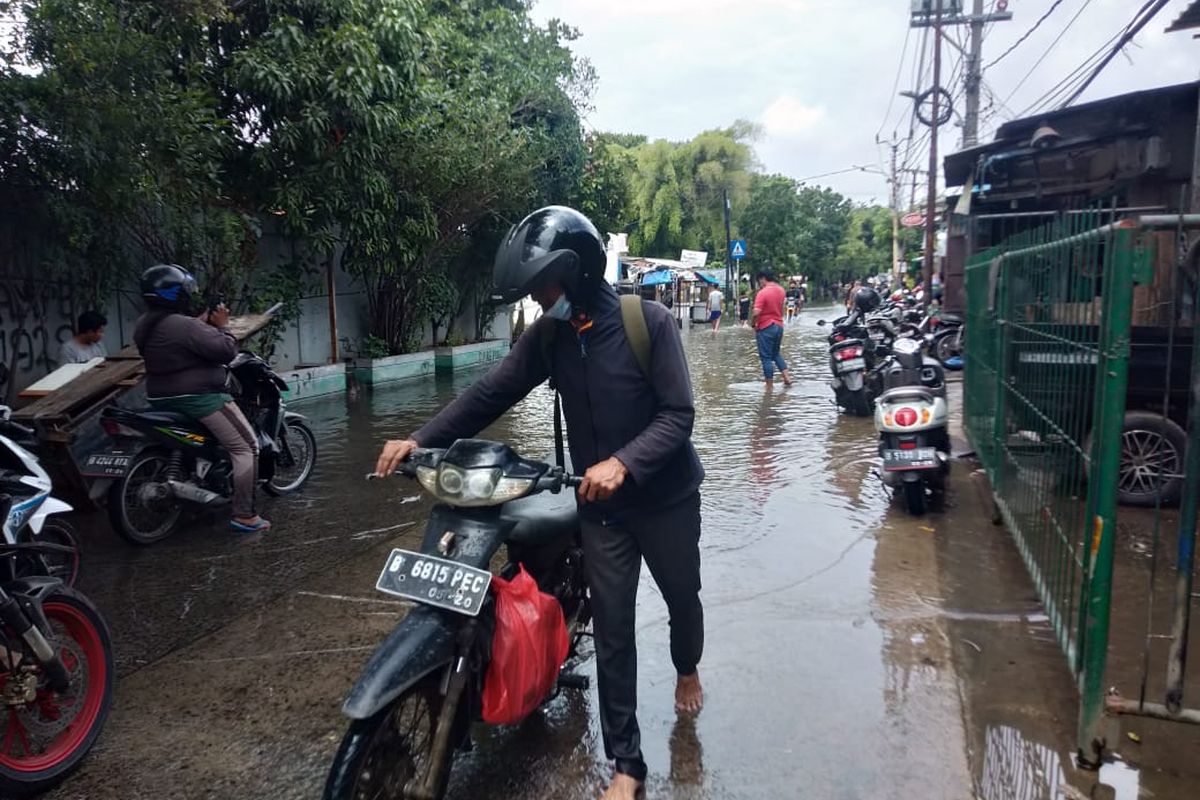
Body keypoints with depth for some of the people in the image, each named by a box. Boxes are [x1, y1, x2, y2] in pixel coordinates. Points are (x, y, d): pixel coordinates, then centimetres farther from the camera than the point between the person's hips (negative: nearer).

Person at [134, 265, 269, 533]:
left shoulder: (144, 324, 7)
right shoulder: (183, 325, -22)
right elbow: (226, 350, -22)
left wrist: (203, 322, 10)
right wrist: (222, 326, -6)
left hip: (162, 400, 10)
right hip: (199, 398, -10)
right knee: (246, 447, -5)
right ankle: (244, 515, -9)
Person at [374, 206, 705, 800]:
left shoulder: (649, 322, -18)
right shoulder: (548, 336, -4)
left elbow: (678, 412, -21)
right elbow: (491, 392, -6)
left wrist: (623, 462, -36)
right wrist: (421, 439, -17)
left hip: (667, 496, -2)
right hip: (601, 503, 3)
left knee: (682, 597, 20)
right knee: (611, 625, 4)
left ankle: (687, 669, 55)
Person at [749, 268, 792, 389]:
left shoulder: (762, 293, -19)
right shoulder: (781, 290, 5)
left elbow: (756, 313, -24)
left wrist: (753, 325, -10)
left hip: (766, 328, -7)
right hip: (779, 325, 7)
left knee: (766, 357, 1)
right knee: (776, 353, 23)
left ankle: (769, 387, 6)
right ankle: (787, 377, 14)